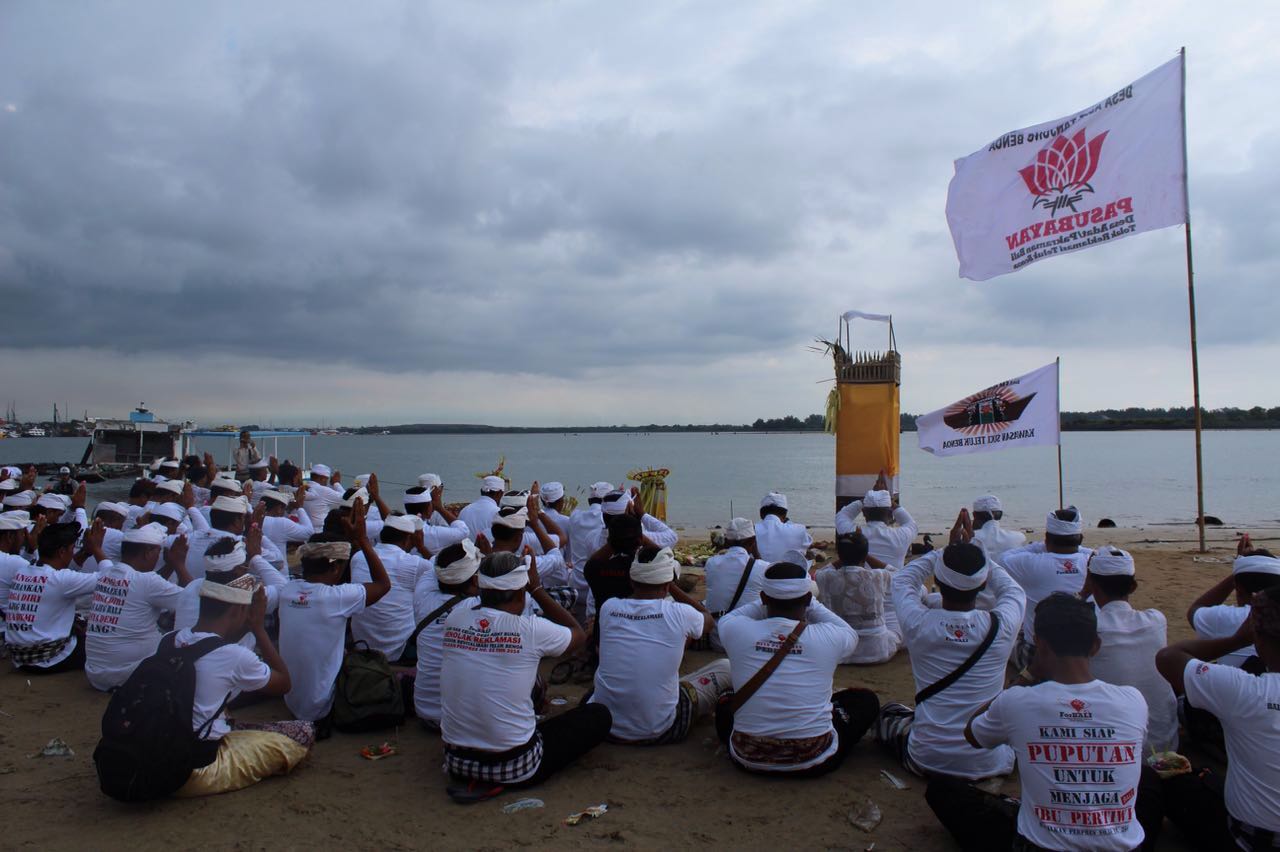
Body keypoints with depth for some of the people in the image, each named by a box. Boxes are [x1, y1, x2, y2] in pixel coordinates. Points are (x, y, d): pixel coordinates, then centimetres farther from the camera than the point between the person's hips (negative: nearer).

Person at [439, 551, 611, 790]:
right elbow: (579, 635, 4)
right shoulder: (531, 629, -18)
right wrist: (536, 587, 3)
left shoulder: (454, 620, -7)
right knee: (599, 715, 10)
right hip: (515, 769, -6)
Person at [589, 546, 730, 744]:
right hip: (659, 732, -4)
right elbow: (708, 620, 11)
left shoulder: (608, 608, -7)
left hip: (604, 727, 4)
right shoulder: (679, 613, -14)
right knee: (725, 667, 15)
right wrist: (673, 587, 13)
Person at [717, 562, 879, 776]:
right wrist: (809, 604, 18)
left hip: (748, 758, 2)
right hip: (814, 762, -2)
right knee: (866, 699, 20)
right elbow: (851, 635, 13)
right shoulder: (828, 637, -13)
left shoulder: (737, 631, -11)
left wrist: (770, 601, 17)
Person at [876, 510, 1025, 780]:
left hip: (927, 760, 0)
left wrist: (948, 548, 11)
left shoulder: (919, 624, -16)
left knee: (888, 712, 29)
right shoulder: (1001, 626, -15)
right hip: (990, 764, 0)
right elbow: (1014, 590, 11)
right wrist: (971, 548, 14)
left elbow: (902, 580, 8)